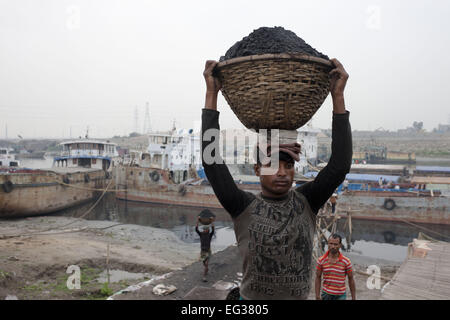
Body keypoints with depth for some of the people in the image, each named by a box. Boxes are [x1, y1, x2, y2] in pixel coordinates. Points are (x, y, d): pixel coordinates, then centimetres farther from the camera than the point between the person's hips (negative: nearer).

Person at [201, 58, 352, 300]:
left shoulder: (306, 202, -5)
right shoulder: (244, 208, -12)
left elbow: (340, 165, -16)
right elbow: (211, 161, -21)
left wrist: (338, 96, -18)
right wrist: (211, 93, -21)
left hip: (299, 296, 2)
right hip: (252, 298, -2)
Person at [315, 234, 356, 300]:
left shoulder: (346, 261, -9)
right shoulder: (321, 260, -6)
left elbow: (351, 279, 0)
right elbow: (318, 278, 2)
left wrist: (354, 298, 2)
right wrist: (317, 296, -1)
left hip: (340, 296, -2)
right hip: (326, 295, 2)